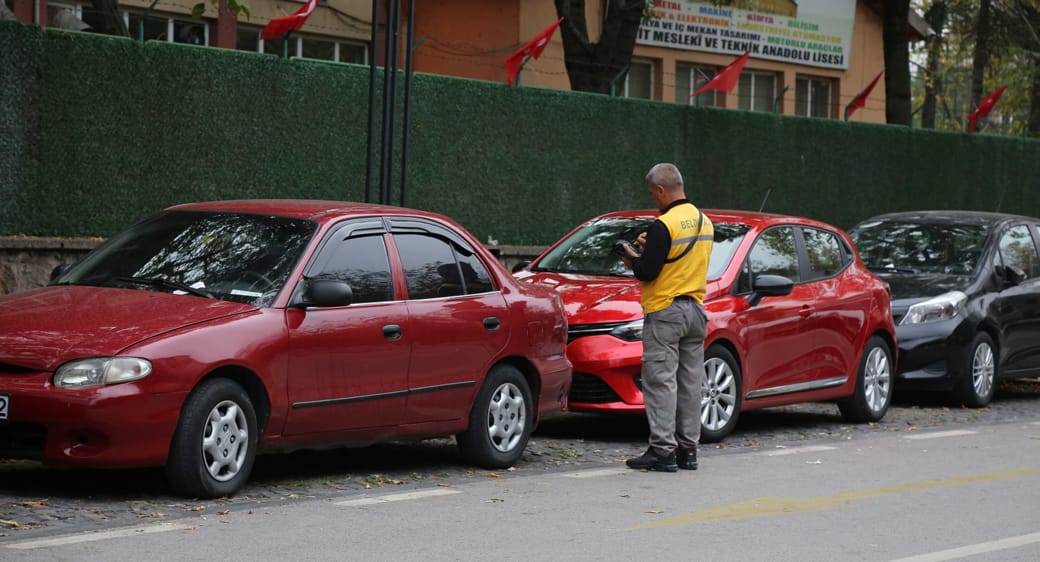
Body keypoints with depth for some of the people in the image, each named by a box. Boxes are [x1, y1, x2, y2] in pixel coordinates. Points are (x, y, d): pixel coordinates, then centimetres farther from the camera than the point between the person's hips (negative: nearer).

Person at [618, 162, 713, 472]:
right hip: (695, 310, 8)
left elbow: (647, 272, -18)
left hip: (664, 312, -8)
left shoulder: (664, 225, -16)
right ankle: (688, 449, 14)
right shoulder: (704, 222, 10)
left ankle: (662, 450, -7)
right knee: (690, 382, 10)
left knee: (660, 382, -5)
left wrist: (632, 258, 3)